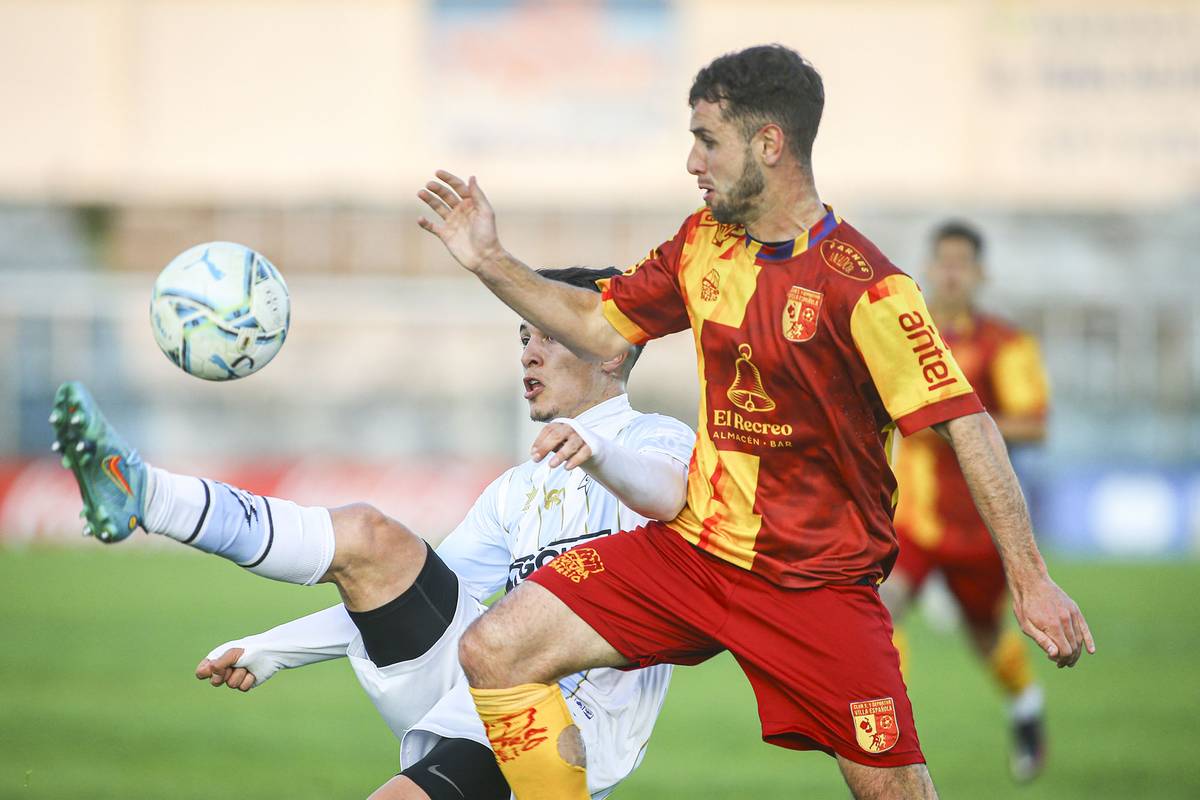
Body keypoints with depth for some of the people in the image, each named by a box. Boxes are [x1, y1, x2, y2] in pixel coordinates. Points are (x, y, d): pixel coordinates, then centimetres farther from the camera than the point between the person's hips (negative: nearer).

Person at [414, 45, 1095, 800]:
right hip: (693, 548, 6)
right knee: (495, 651, -9)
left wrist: (1031, 579, -23)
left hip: (817, 585, -5)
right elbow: (604, 327, 19)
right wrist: (491, 261, 9)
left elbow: (966, 424, -19)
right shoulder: (702, 243, 4)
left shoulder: (863, 287, -18)